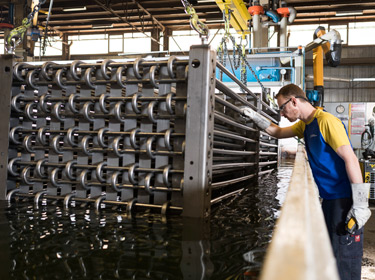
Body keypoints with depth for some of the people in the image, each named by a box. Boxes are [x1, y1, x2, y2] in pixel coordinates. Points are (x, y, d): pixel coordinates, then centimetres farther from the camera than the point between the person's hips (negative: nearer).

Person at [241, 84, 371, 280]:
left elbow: (351, 159, -20)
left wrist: (360, 204, -22)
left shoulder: (326, 121, -15)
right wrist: (255, 116, 17)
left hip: (345, 201, -9)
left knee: (344, 263, -4)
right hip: (329, 199, 9)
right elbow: (278, 132, 28)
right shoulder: (305, 125, 12)